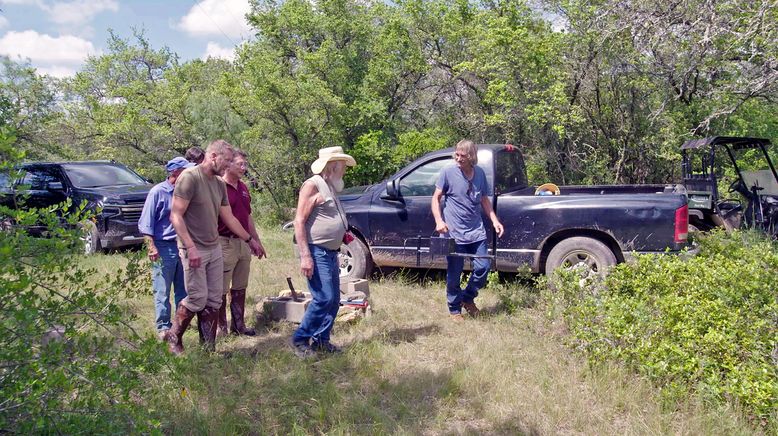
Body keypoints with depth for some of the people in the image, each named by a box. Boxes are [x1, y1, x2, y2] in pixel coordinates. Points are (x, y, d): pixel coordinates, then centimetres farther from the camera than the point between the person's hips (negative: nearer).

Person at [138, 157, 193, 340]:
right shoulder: (158, 192, -8)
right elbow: (146, 223, -7)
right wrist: (152, 247, -14)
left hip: (183, 246, 5)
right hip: (164, 247, -5)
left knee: (183, 290, 12)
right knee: (162, 291, 1)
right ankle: (163, 326, 9)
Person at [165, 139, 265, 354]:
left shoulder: (219, 184, 11)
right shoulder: (189, 177, -12)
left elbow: (229, 217, 19)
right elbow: (176, 216, -16)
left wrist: (250, 239, 21)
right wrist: (190, 247, -22)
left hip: (215, 249, 7)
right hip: (195, 250, -7)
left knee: (214, 300, 6)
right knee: (198, 299, -4)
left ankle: (209, 348, 15)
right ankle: (173, 337, 19)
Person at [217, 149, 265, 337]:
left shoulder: (243, 188, 14)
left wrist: (257, 241, 22)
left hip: (244, 243, 8)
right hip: (225, 243, -8)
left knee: (240, 288, 14)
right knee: (222, 289, 3)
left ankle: (238, 325, 24)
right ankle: (221, 327, 13)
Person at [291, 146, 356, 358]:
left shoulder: (330, 188, 19)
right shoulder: (313, 185, -9)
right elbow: (299, 221, -16)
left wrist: (343, 234, 14)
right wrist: (305, 256, -22)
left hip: (331, 253, 10)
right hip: (316, 253, -10)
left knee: (334, 300, 11)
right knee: (324, 298, -13)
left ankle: (321, 340, 22)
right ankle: (300, 339, 1)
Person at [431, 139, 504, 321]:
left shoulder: (480, 173, 4)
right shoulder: (448, 172, -8)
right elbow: (436, 198, -3)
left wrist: (494, 220, 5)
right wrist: (439, 221, -17)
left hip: (477, 232, 4)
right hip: (454, 233, -4)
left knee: (483, 267, 3)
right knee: (454, 274, 4)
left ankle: (467, 298, 28)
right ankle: (454, 309, 23)